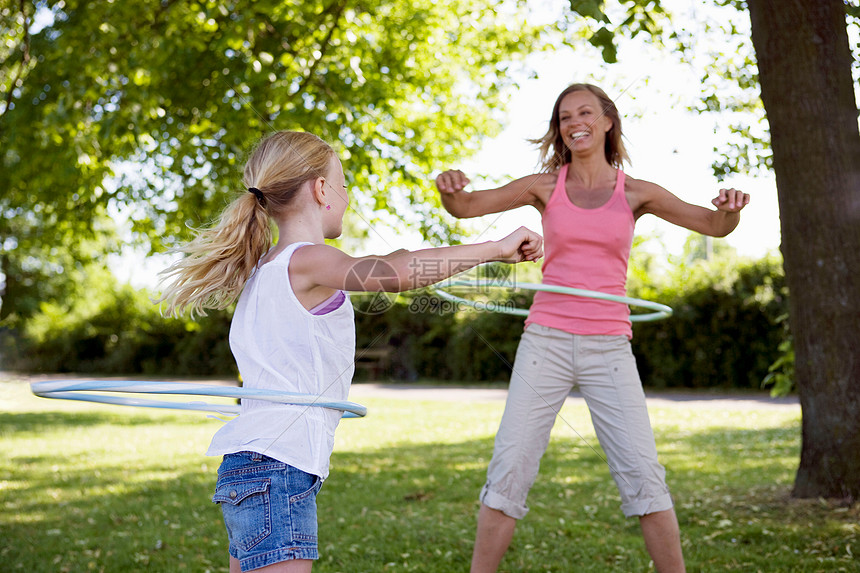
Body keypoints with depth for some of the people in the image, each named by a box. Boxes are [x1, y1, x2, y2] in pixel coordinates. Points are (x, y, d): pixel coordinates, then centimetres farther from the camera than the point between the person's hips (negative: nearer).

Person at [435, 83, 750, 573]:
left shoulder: (635, 193, 6)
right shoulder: (545, 187, 6)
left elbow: (715, 226, 4)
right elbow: (465, 208, 3)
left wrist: (730, 208, -19)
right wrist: (450, 189, -20)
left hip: (609, 347, 0)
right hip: (546, 341, 0)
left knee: (642, 472, -6)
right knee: (510, 468, -4)